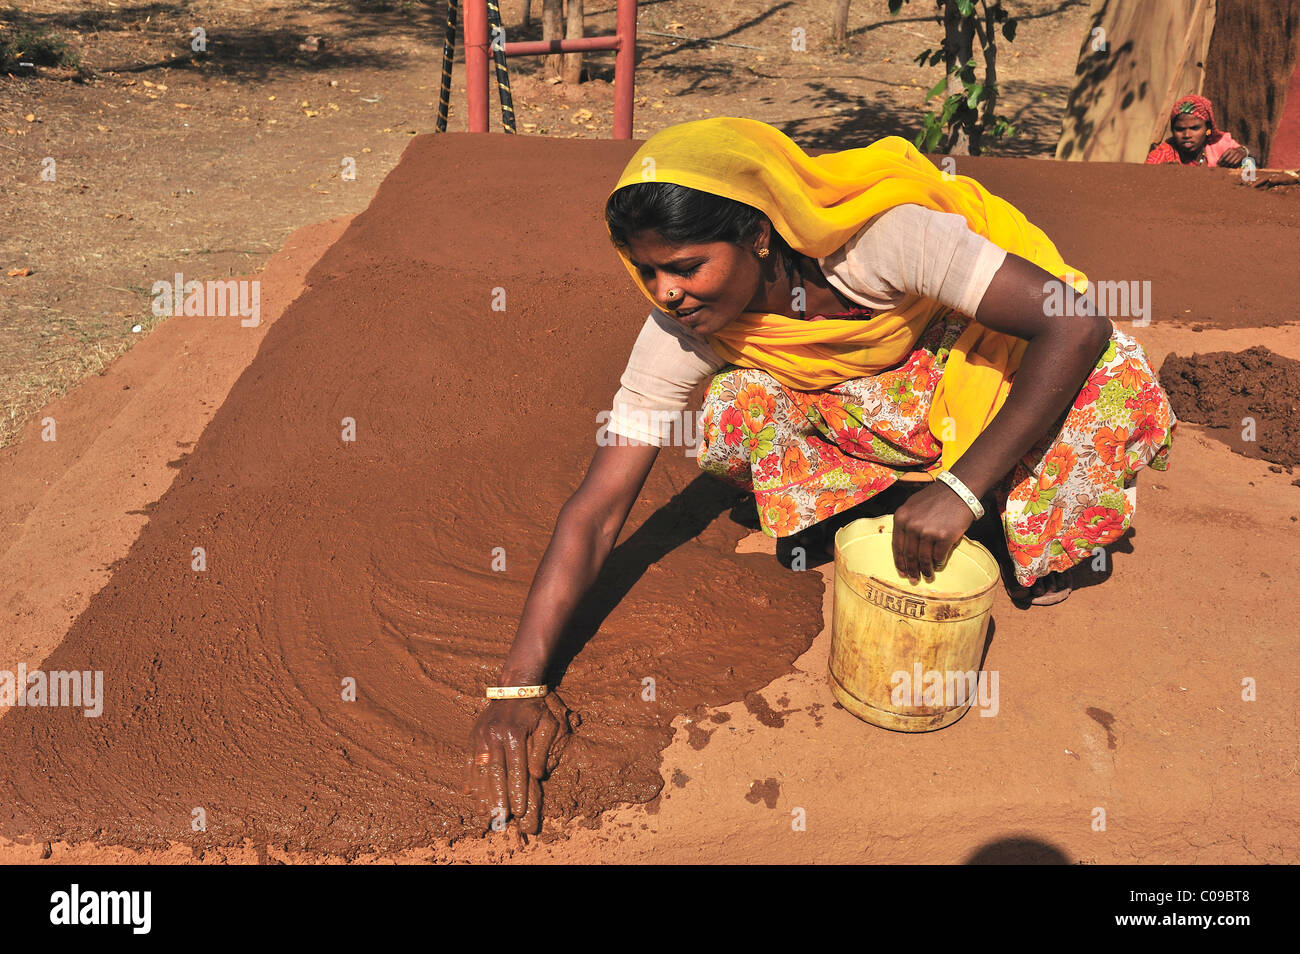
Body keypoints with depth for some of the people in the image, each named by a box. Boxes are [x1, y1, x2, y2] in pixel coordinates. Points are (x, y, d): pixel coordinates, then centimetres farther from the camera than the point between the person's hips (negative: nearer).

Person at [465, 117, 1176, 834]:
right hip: (849, 391, 2)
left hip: (976, 345, -2)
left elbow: (1079, 325, -37)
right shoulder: (676, 337, -26)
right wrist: (518, 685, -36)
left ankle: (1041, 544, -1)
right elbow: (595, 511, -26)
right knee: (732, 420, -29)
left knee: (1111, 379, -32)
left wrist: (959, 489, -42)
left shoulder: (883, 237, -37)